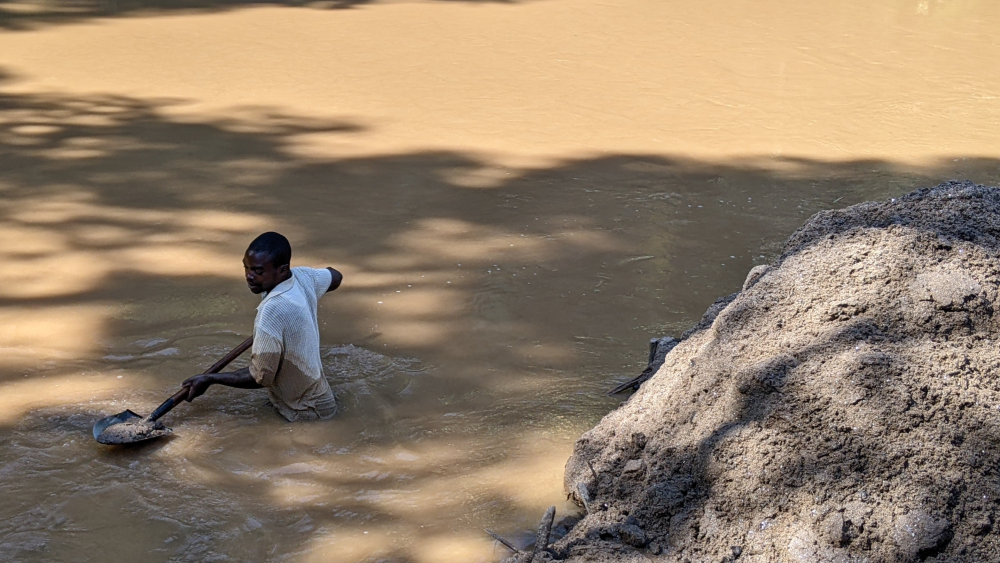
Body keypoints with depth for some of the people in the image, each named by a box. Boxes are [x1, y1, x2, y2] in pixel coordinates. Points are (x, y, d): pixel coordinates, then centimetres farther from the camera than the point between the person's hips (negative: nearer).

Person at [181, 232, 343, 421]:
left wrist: (209, 379, -13)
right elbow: (335, 277, 15)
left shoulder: (273, 312, -34)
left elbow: (259, 378, -23)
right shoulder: (304, 276, -10)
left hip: (306, 411, -9)